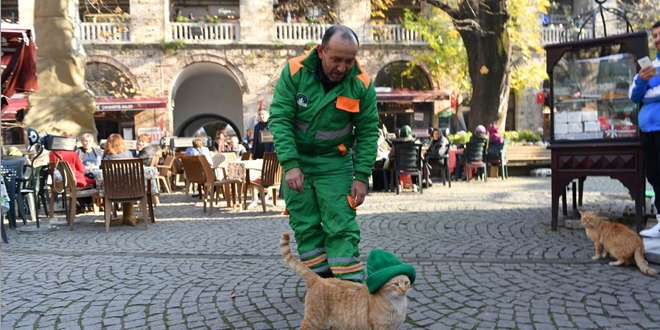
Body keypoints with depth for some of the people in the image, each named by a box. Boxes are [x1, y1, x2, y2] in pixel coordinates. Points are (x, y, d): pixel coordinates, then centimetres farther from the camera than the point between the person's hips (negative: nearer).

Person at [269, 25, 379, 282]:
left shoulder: (362, 84, -14)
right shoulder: (294, 71, -16)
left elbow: (367, 133, -7)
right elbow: (279, 119, -17)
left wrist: (362, 177, -12)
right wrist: (290, 164, -25)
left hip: (335, 163, -1)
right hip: (296, 160, 1)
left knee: (341, 228, -5)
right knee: (305, 227, 6)